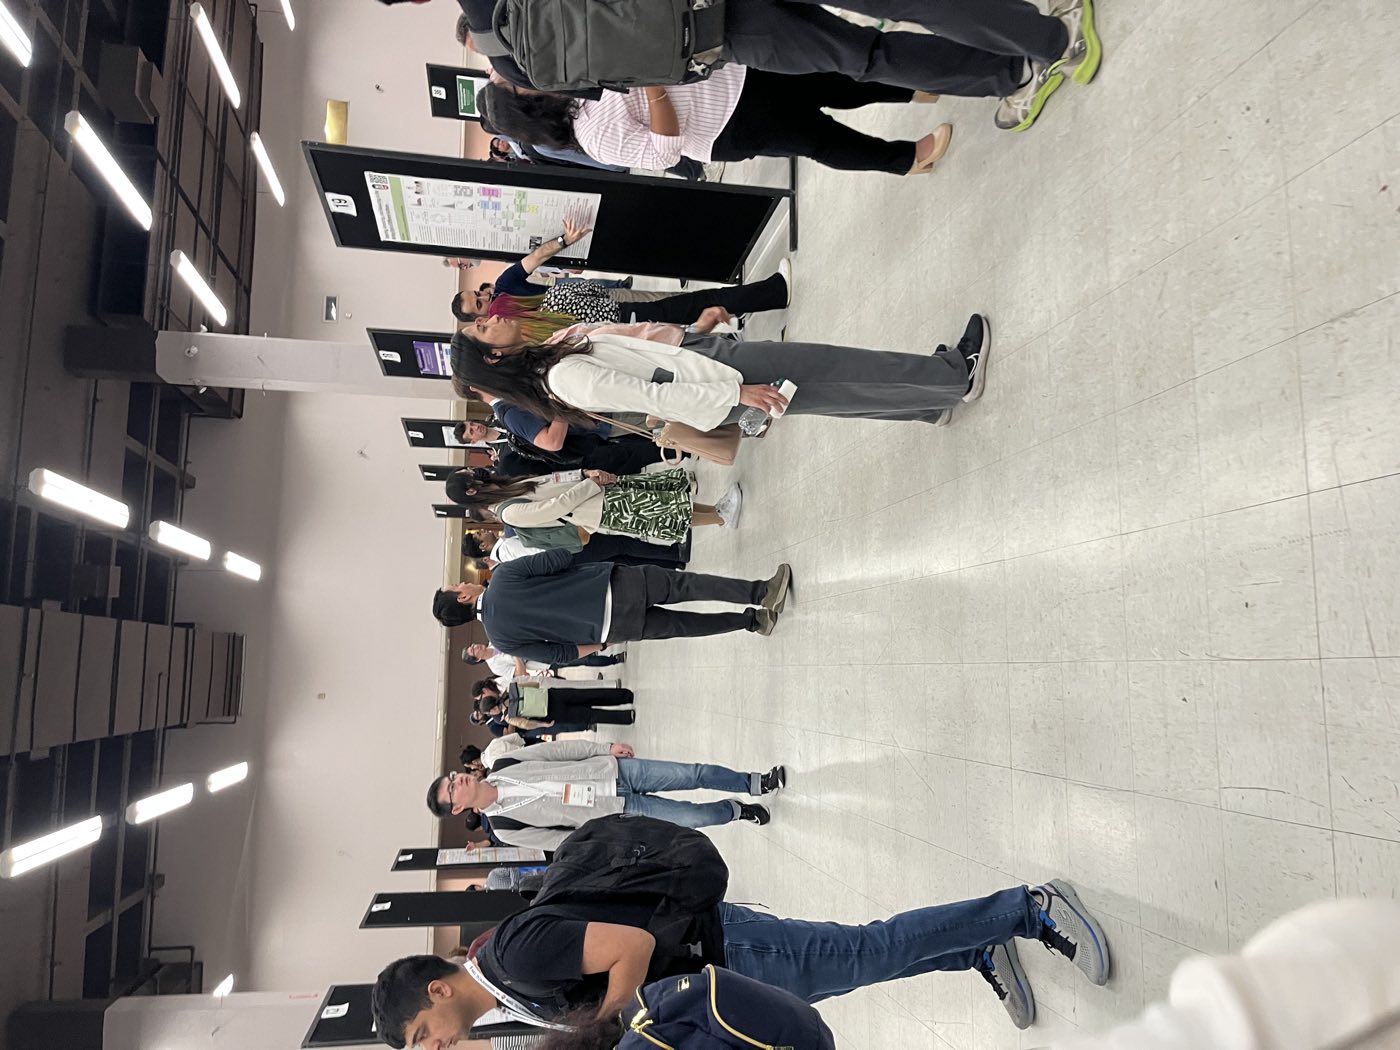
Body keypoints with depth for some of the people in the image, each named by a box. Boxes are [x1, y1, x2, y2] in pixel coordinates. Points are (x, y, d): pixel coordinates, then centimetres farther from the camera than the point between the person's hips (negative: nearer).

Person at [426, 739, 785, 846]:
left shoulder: (504, 765, -2)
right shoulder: (506, 827, -9)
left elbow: (560, 748, 3)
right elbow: (558, 840, -5)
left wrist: (606, 748, -3)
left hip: (614, 770, 3)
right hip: (619, 812, -3)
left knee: (695, 774, -5)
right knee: (694, 816, -9)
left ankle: (756, 782, 20)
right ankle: (738, 810, 23)